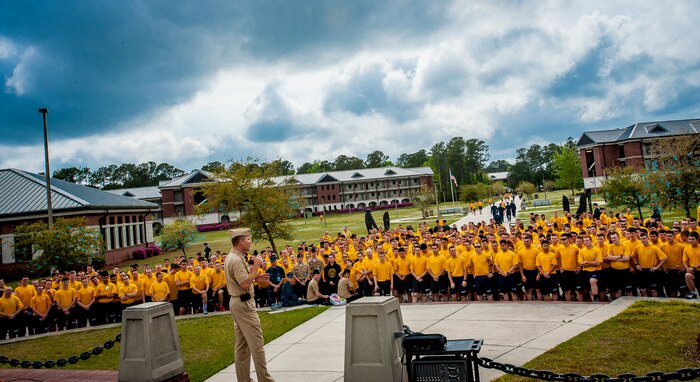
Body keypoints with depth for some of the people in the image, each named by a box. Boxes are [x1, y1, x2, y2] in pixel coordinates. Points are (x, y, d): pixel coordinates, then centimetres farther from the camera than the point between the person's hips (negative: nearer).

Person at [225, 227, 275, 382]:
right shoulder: (236, 260, -19)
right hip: (244, 303, -11)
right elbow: (245, 284, -25)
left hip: (237, 302, 11)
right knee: (256, 342, -5)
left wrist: (255, 277, 8)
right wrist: (256, 266, -16)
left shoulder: (232, 257, 14)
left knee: (242, 344, 13)